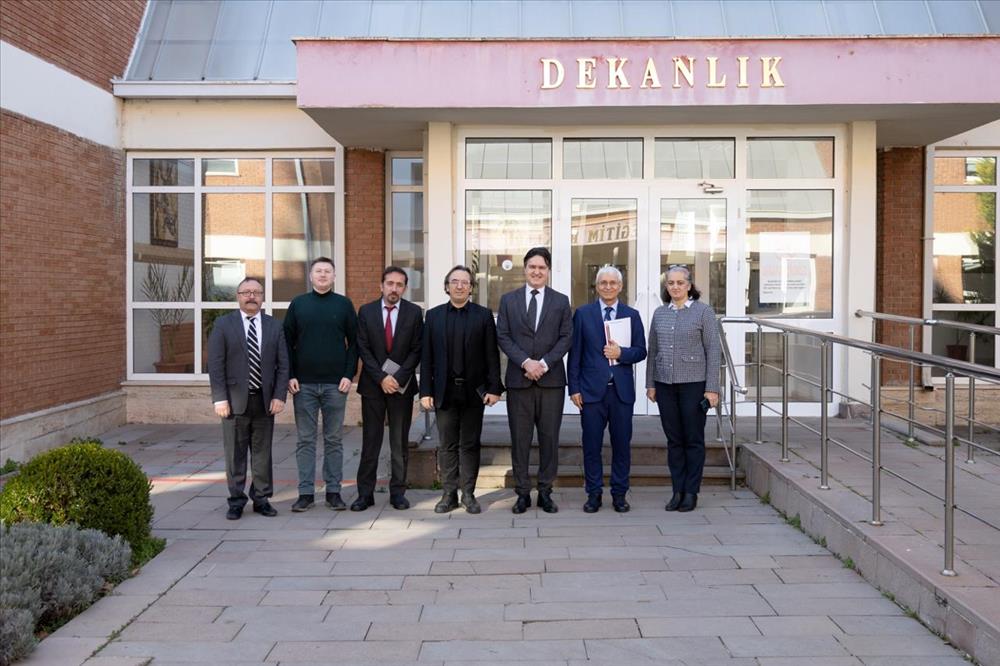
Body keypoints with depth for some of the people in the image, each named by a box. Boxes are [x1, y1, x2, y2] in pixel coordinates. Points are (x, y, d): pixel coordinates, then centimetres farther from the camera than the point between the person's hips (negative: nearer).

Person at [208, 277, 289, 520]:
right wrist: (220, 399, -10)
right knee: (235, 454, 5)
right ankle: (236, 501, 15)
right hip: (235, 400, -2)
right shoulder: (223, 324, 1)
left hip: (265, 400, 2)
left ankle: (261, 499, 19)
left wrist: (279, 396, -4)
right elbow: (215, 364, -3)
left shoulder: (274, 326, 8)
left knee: (263, 452, 8)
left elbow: (283, 365, 6)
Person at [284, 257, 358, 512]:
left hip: (335, 384, 0)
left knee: (334, 440, 6)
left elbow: (354, 342, 4)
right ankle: (306, 493, 11)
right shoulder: (298, 304, 7)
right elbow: (287, 342, 6)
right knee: (306, 440, 4)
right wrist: (290, 375, -3)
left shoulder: (344, 304, 5)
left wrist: (349, 374, -5)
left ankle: (334, 491, 13)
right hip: (304, 384, 1)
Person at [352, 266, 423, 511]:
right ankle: (365, 493, 9)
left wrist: (398, 378, -11)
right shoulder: (366, 311, 3)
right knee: (370, 441, 3)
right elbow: (363, 349, -1)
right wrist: (381, 378, -11)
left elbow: (416, 350, -2)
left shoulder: (414, 312, 1)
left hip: (402, 385, 0)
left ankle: (398, 492, 14)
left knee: (400, 442, 6)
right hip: (372, 385, 0)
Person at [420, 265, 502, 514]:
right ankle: (449, 494, 15)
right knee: (447, 445, 6)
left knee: (470, 444, 6)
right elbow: (426, 356, 4)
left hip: (474, 391, -1)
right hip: (444, 391, 1)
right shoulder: (433, 315, 7)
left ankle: (468, 494, 14)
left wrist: (494, 388, -7)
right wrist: (426, 391, -2)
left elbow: (492, 354, 0)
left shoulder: (483, 315, 3)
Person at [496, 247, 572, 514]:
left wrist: (544, 363, -12)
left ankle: (545, 492, 14)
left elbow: (566, 337, 2)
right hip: (518, 379, 0)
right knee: (519, 438, 3)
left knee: (549, 437, 4)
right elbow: (503, 336, 1)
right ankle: (522, 493, 12)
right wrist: (525, 362, -12)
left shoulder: (561, 301, 8)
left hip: (551, 379, 0)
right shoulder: (508, 299, 8)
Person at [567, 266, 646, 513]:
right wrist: (574, 388, -3)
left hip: (622, 390, 1)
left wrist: (621, 353, -13)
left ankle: (619, 494, 17)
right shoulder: (583, 313, 5)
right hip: (592, 390, -1)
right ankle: (594, 494, 15)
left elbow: (640, 351, 7)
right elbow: (575, 353, 3)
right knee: (591, 445, 4)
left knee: (622, 444, 6)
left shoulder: (632, 315, 9)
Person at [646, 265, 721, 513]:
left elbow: (713, 351, -5)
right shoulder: (659, 313, 10)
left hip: (694, 384, -4)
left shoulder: (703, 312, -2)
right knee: (673, 440, 8)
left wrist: (712, 388, -10)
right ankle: (677, 491, 17)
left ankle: (691, 492, 13)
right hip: (665, 384, 4)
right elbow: (652, 350, 14)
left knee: (694, 440, 4)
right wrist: (650, 383, 10)